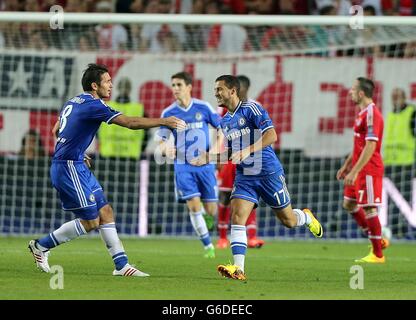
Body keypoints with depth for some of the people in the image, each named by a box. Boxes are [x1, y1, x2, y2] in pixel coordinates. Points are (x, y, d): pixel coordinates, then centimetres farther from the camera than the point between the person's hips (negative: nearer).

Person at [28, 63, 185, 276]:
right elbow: (131, 123, -22)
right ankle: (41, 246, 8)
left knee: (105, 213, 7)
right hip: (68, 168, -10)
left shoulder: (73, 103, 13)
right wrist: (164, 122, -17)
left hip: (76, 167, 10)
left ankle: (121, 265, 6)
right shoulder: (93, 106, -16)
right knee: (90, 221, -4)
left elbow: (56, 131, 26)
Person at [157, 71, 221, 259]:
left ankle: (206, 216, 40)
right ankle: (208, 246, 0)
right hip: (183, 166, 0)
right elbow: (162, 140, 3)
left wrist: (214, 148, -7)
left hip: (205, 165, 0)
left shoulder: (203, 108, -3)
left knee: (210, 210, 1)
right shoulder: (169, 113, -1)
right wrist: (165, 150, -20)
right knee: (193, 206, -13)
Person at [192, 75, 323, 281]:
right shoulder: (224, 122, 10)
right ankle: (238, 269, -20)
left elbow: (271, 136, -22)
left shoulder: (251, 108, -12)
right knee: (237, 217, -15)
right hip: (244, 176, 5)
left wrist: (246, 151, -30)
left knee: (288, 221, 7)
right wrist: (205, 159, 6)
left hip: (269, 173, -5)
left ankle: (307, 217, 43)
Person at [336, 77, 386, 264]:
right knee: (349, 204, 14)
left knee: (369, 208, -7)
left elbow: (370, 147, -23)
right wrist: (346, 166, 24)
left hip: (369, 170, -10)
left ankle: (377, 254, -2)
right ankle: (376, 240, 21)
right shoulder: (363, 113, 15)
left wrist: (354, 171, -25)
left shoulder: (371, 115, -17)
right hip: (360, 169, 10)